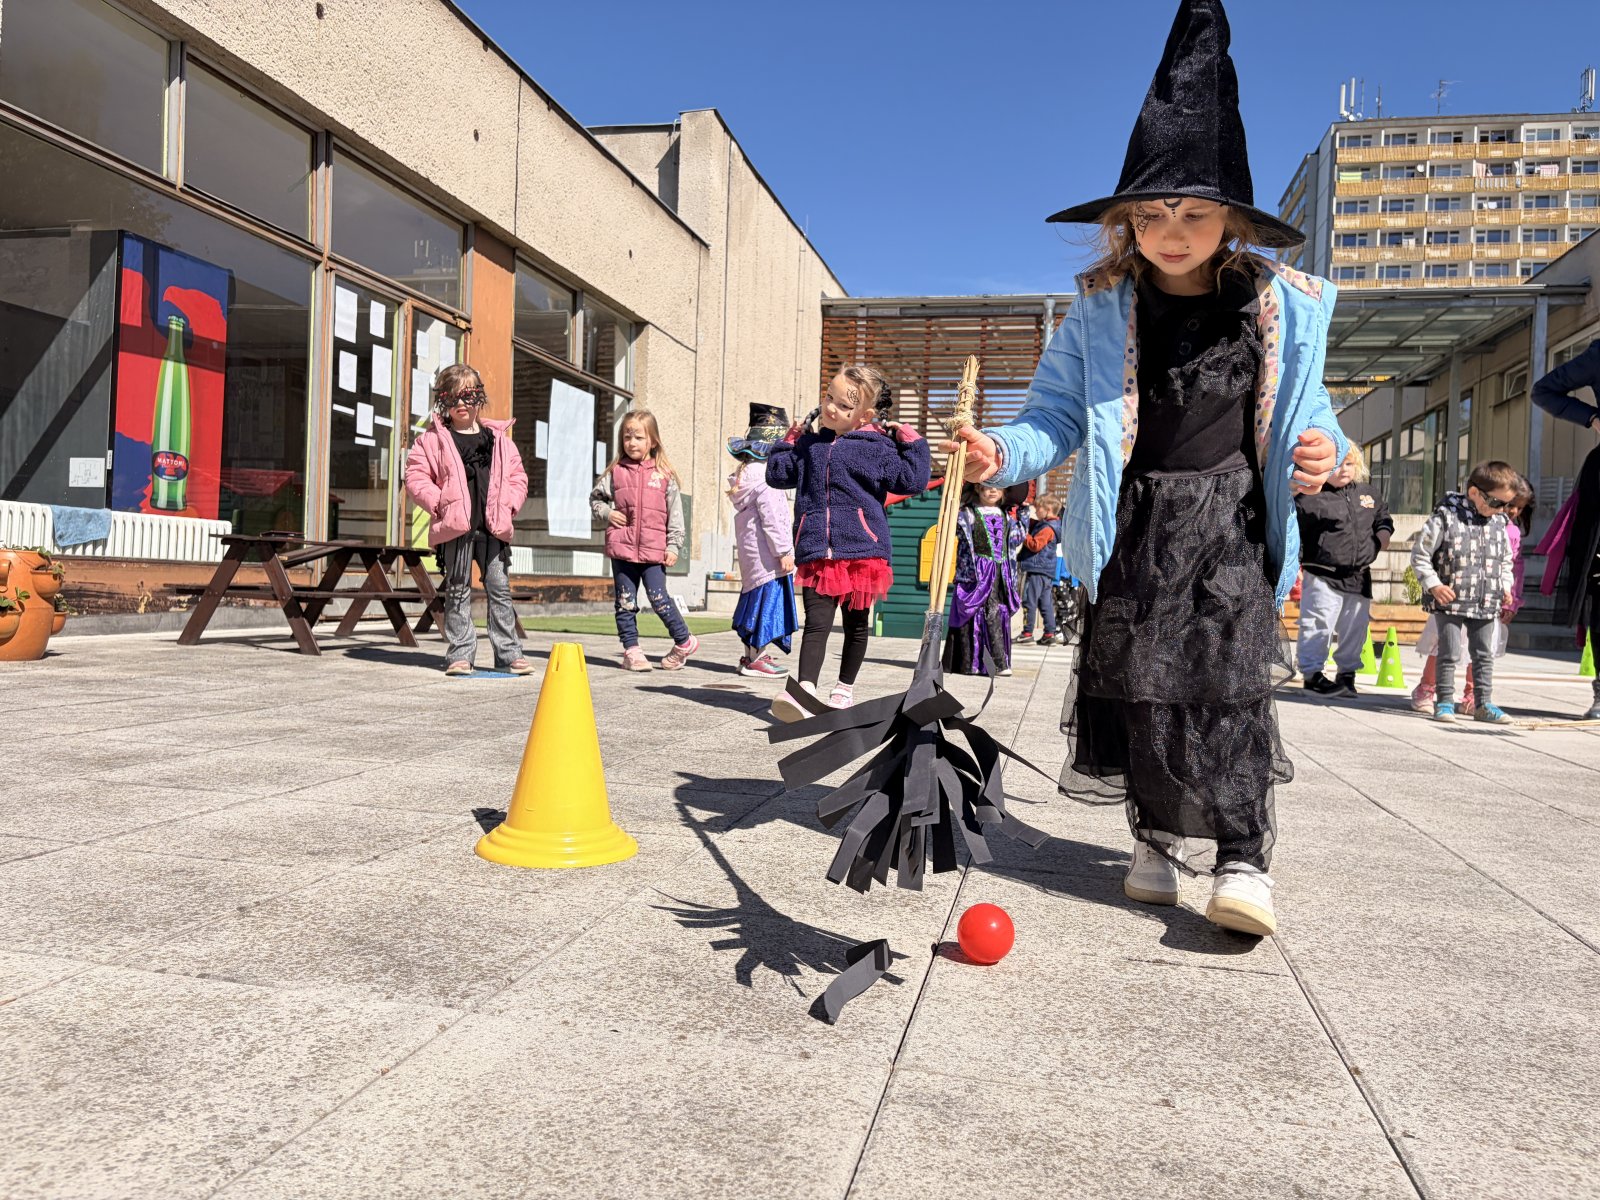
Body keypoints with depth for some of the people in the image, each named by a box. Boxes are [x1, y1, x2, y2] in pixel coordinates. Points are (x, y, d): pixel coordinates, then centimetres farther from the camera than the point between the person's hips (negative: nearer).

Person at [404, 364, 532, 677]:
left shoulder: (498, 437, 12)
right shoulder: (432, 439, 3)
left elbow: (517, 476, 14)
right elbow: (416, 476, -1)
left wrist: (508, 503, -1)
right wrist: (439, 503, -11)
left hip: (493, 526, 2)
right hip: (455, 525, -2)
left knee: (500, 589, 5)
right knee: (458, 592, 4)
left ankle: (508, 654, 11)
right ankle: (460, 654, 11)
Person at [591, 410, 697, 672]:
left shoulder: (664, 474, 4)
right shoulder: (616, 472, 6)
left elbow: (675, 512, 5)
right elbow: (595, 497, 18)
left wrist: (673, 545, -1)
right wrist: (606, 513, -2)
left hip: (654, 551, -2)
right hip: (622, 549, 2)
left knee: (659, 600, -5)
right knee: (625, 603, 6)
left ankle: (684, 641, 14)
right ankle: (631, 649, 16)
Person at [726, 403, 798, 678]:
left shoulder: (745, 472, 15)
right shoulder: (763, 473, -17)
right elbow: (770, 516, -20)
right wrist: (784, 551, -18)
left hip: (751, 552, 10)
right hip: (766, 553, -10)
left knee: (757, 598, 17)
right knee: (768, 597, -4)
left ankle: (752, 654, 26)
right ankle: (755, 658, 0)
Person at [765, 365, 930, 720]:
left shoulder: (877, 447, 1)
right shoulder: (809, 444, 12)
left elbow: (912, 480, -1)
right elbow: (778, 474, 22)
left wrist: (911, 443, -3)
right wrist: (789, 441, 18)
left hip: (861, 549, -1)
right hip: (816, 552, 1)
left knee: (856, 624, 12)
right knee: (817, 622, -11)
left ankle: (845, 689, 28)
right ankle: (805, 690, -21)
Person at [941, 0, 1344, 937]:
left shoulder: (1280, 307, 4)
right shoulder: (1101, 311, 1)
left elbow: (1307, 404, 15)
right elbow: (1057, 414, -1)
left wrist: (1322, 447, -6)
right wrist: (1003, 453, -20)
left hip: (1234, 518, 0)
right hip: (1135, 520, 1)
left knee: (1229, 679, -10)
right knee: (1137, 681, 2)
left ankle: (1243, 856, -2)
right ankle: (1162, 840, 19)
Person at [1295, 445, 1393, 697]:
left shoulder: (1367, 494, 12)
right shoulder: (1311, 498, -9)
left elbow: (1383, 514, 29)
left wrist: (1384, 531, 9)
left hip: (1360, 577, 6)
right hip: (1323, 576, -6)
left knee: (1355, 629, 13)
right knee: (1318, 627, -4)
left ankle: (1347, 674, 26)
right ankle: (1312, 674, 7)